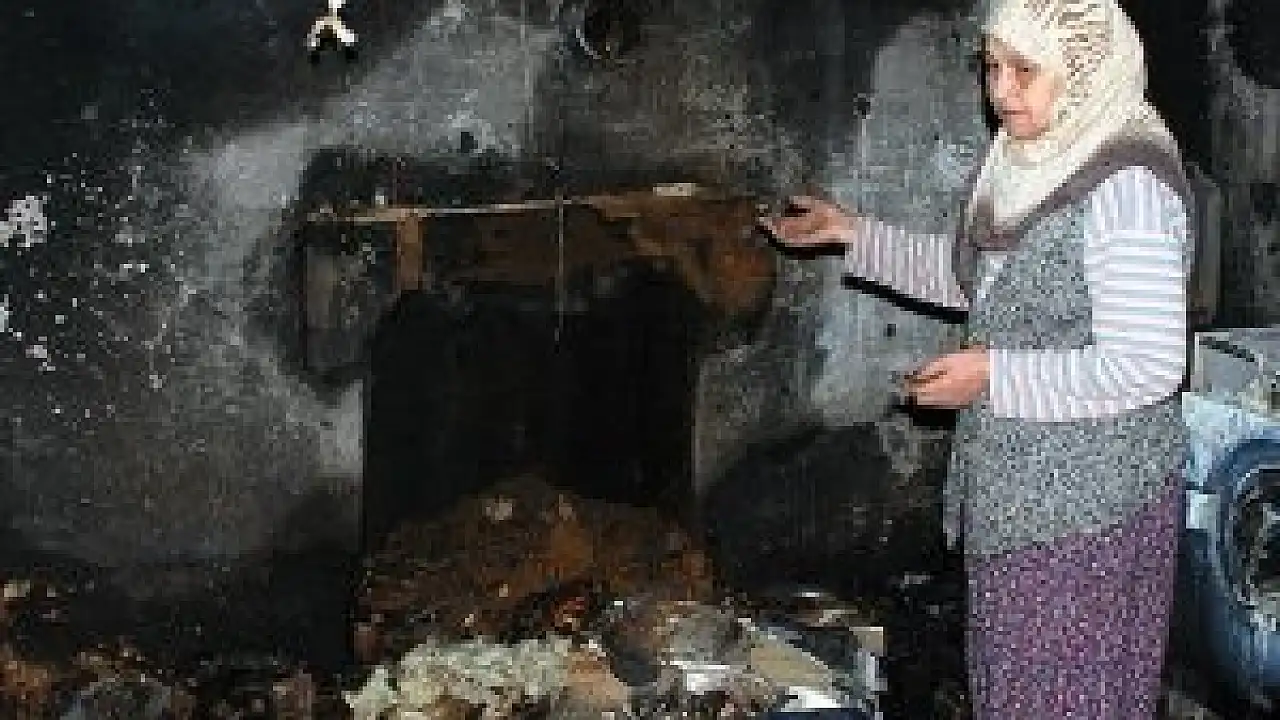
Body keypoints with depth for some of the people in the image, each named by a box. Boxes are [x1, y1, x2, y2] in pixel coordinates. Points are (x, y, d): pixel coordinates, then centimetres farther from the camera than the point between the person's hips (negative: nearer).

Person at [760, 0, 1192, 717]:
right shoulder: (1024, 162, 5)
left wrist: (994, 375, -21)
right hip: (1012, 489, 9)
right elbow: (969, 273, 23)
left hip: (1088, 504, -9)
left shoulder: (1127, 185, -22)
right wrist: (850, 232, 17)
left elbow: (1150, 365, -25)